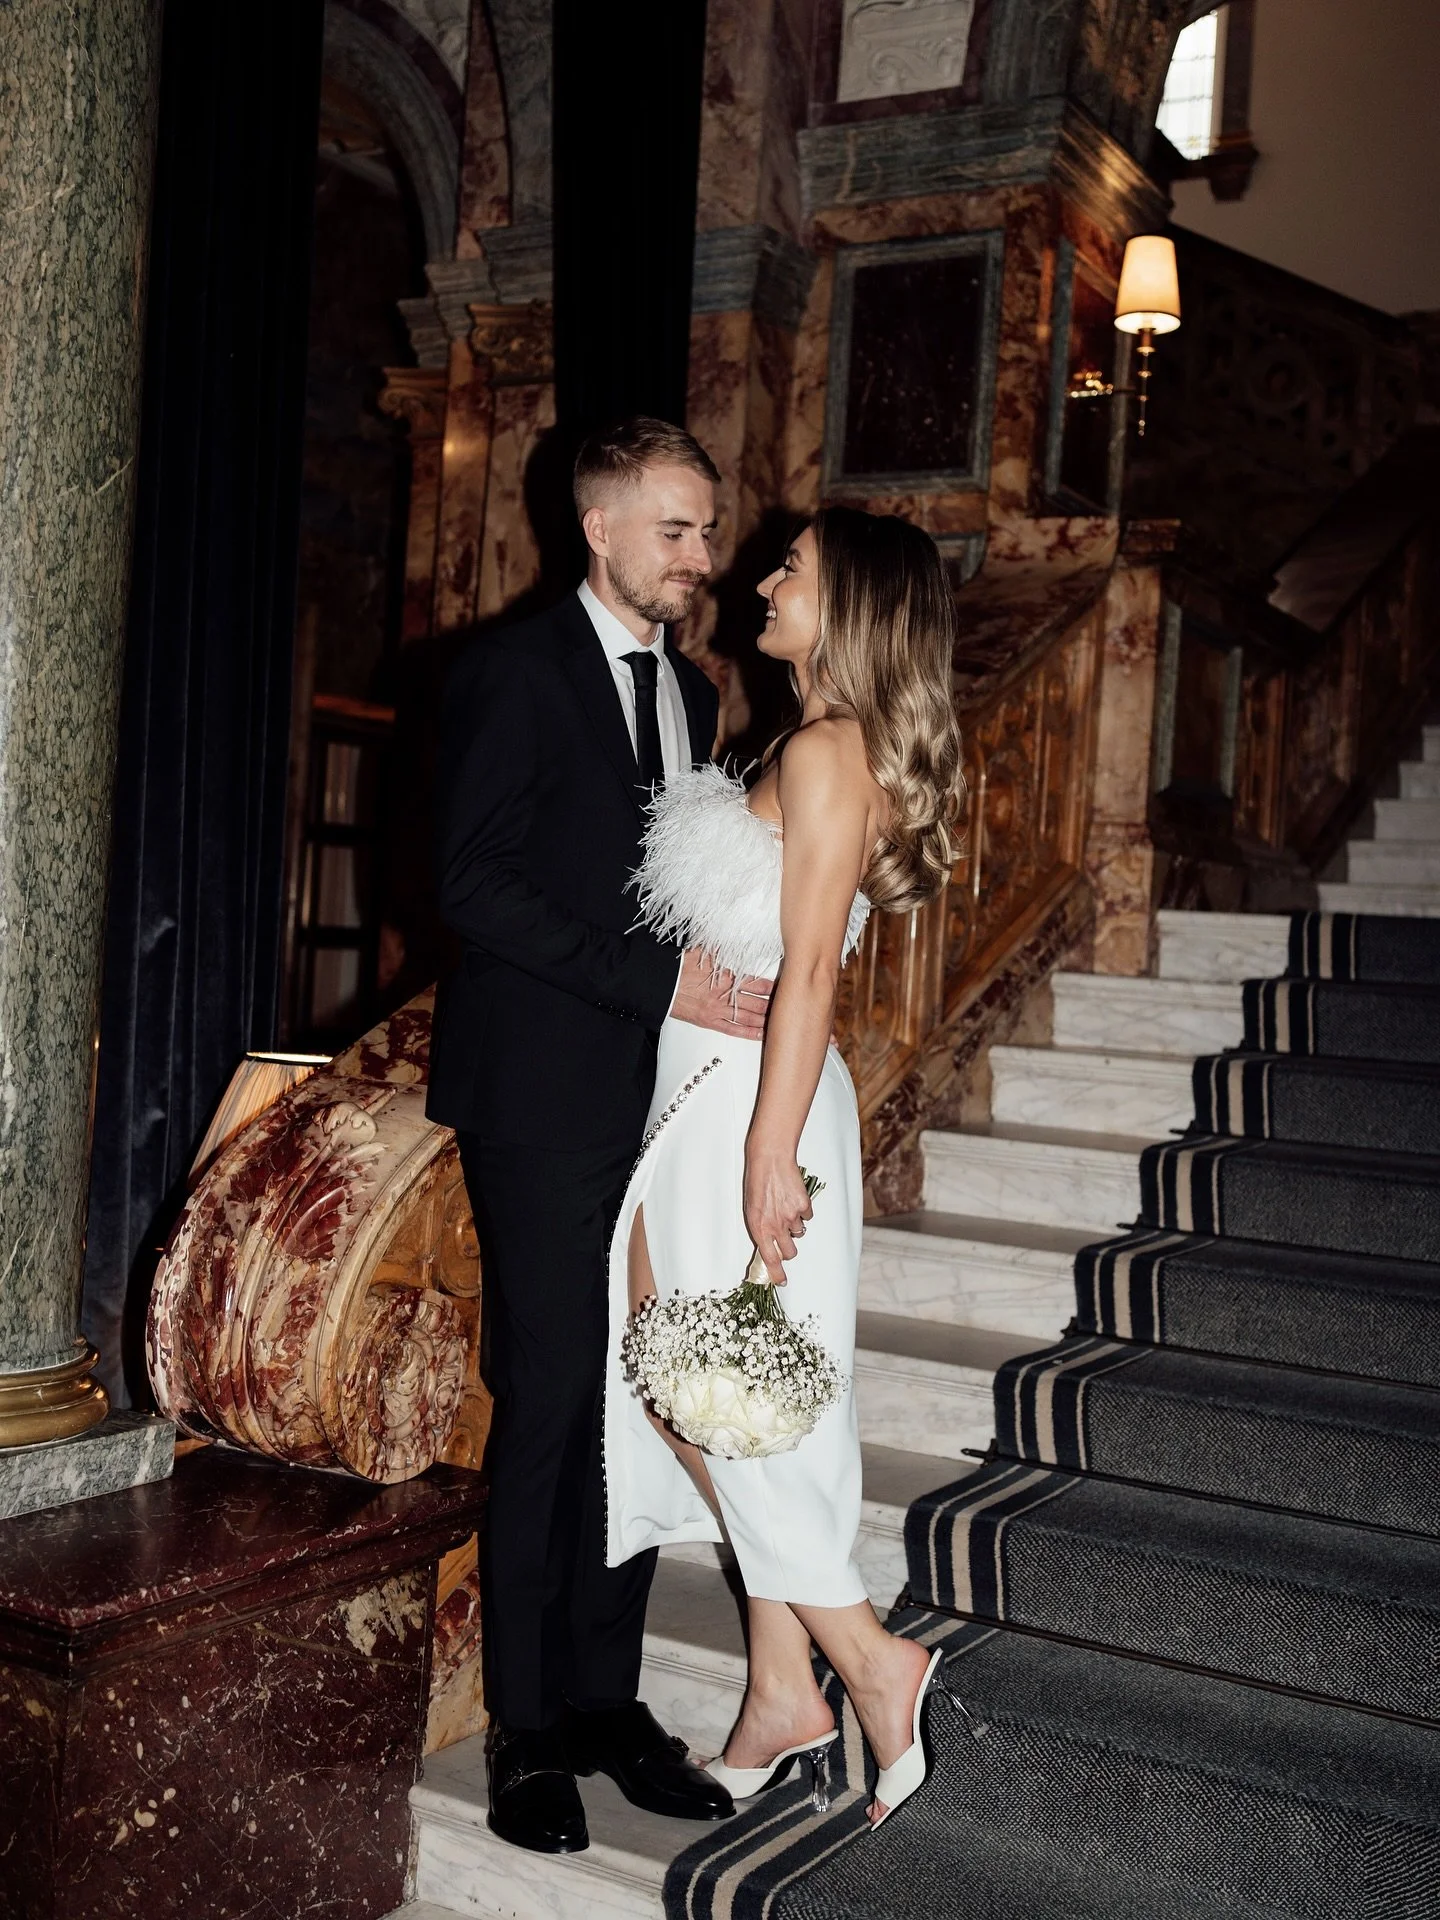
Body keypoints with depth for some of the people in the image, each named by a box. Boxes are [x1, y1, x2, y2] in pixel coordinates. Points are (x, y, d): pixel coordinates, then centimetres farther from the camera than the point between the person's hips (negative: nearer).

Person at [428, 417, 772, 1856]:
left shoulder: (689, 691, 19)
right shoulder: (516, 668, -3)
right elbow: (475, 884, -13)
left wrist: (729, 981, 2)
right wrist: (660, 981, -18)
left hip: (660, 1089, 6)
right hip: (546, 1097, -6)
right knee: (550, 1400, -4)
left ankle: (604, 1697, 19)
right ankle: (526, 1728, 9)